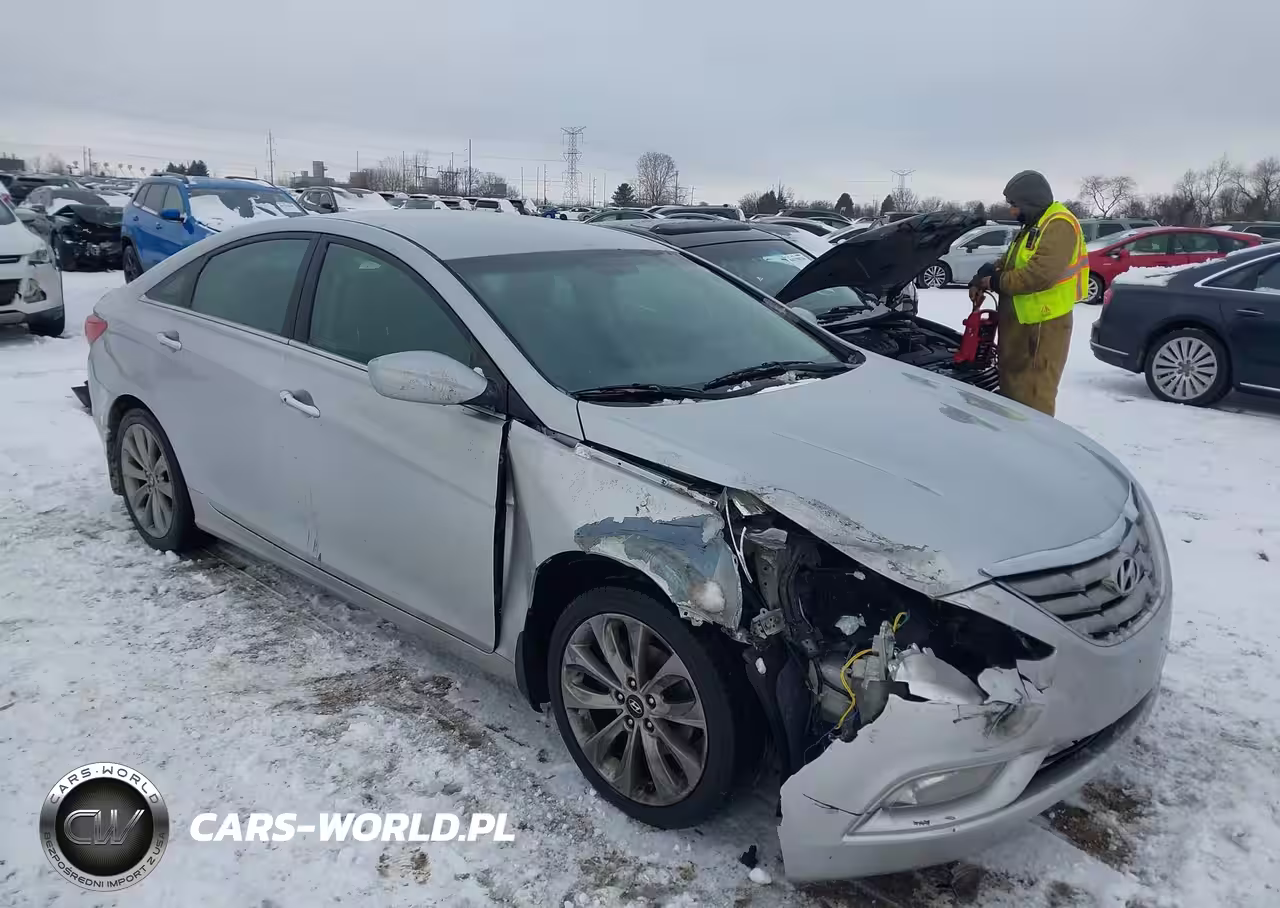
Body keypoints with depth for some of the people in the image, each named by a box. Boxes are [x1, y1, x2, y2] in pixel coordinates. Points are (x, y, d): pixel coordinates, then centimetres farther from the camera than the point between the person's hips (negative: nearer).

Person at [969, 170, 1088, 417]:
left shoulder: (1059, 225, -16)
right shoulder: (1034, 226, 19)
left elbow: (1041, 274, -26)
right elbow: (1008, 262, 22)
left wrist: (998, 282, -15)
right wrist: (981, 278, 4)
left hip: (1044, 322, -10)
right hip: (1022, 320, 10)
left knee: (1034, 392, -7)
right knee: (1013, 385, 16)